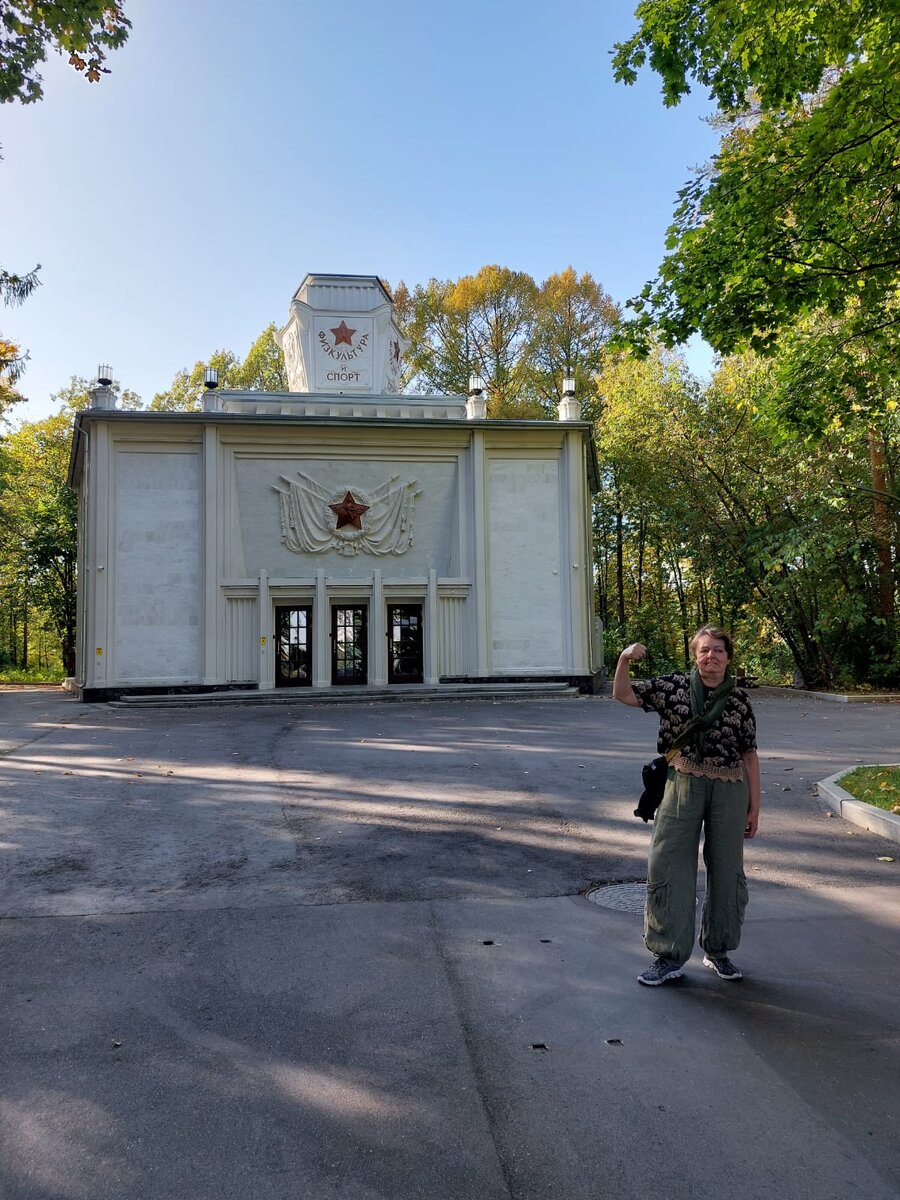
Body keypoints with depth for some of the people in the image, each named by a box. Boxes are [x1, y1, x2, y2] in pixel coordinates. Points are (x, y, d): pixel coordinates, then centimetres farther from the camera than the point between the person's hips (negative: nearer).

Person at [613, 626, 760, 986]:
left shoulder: (739, 699, 3)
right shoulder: (674, 686, 0)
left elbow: (749, 755, 6)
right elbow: (623, 694, 0)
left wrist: (754, 807, 6)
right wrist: (624, 660, -18)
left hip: (729, 790, 1)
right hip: (683, 785, -1)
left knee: (727, 871, 11)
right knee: (669, 869, 1)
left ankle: (718, 950, 31)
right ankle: (670, 956, 13)